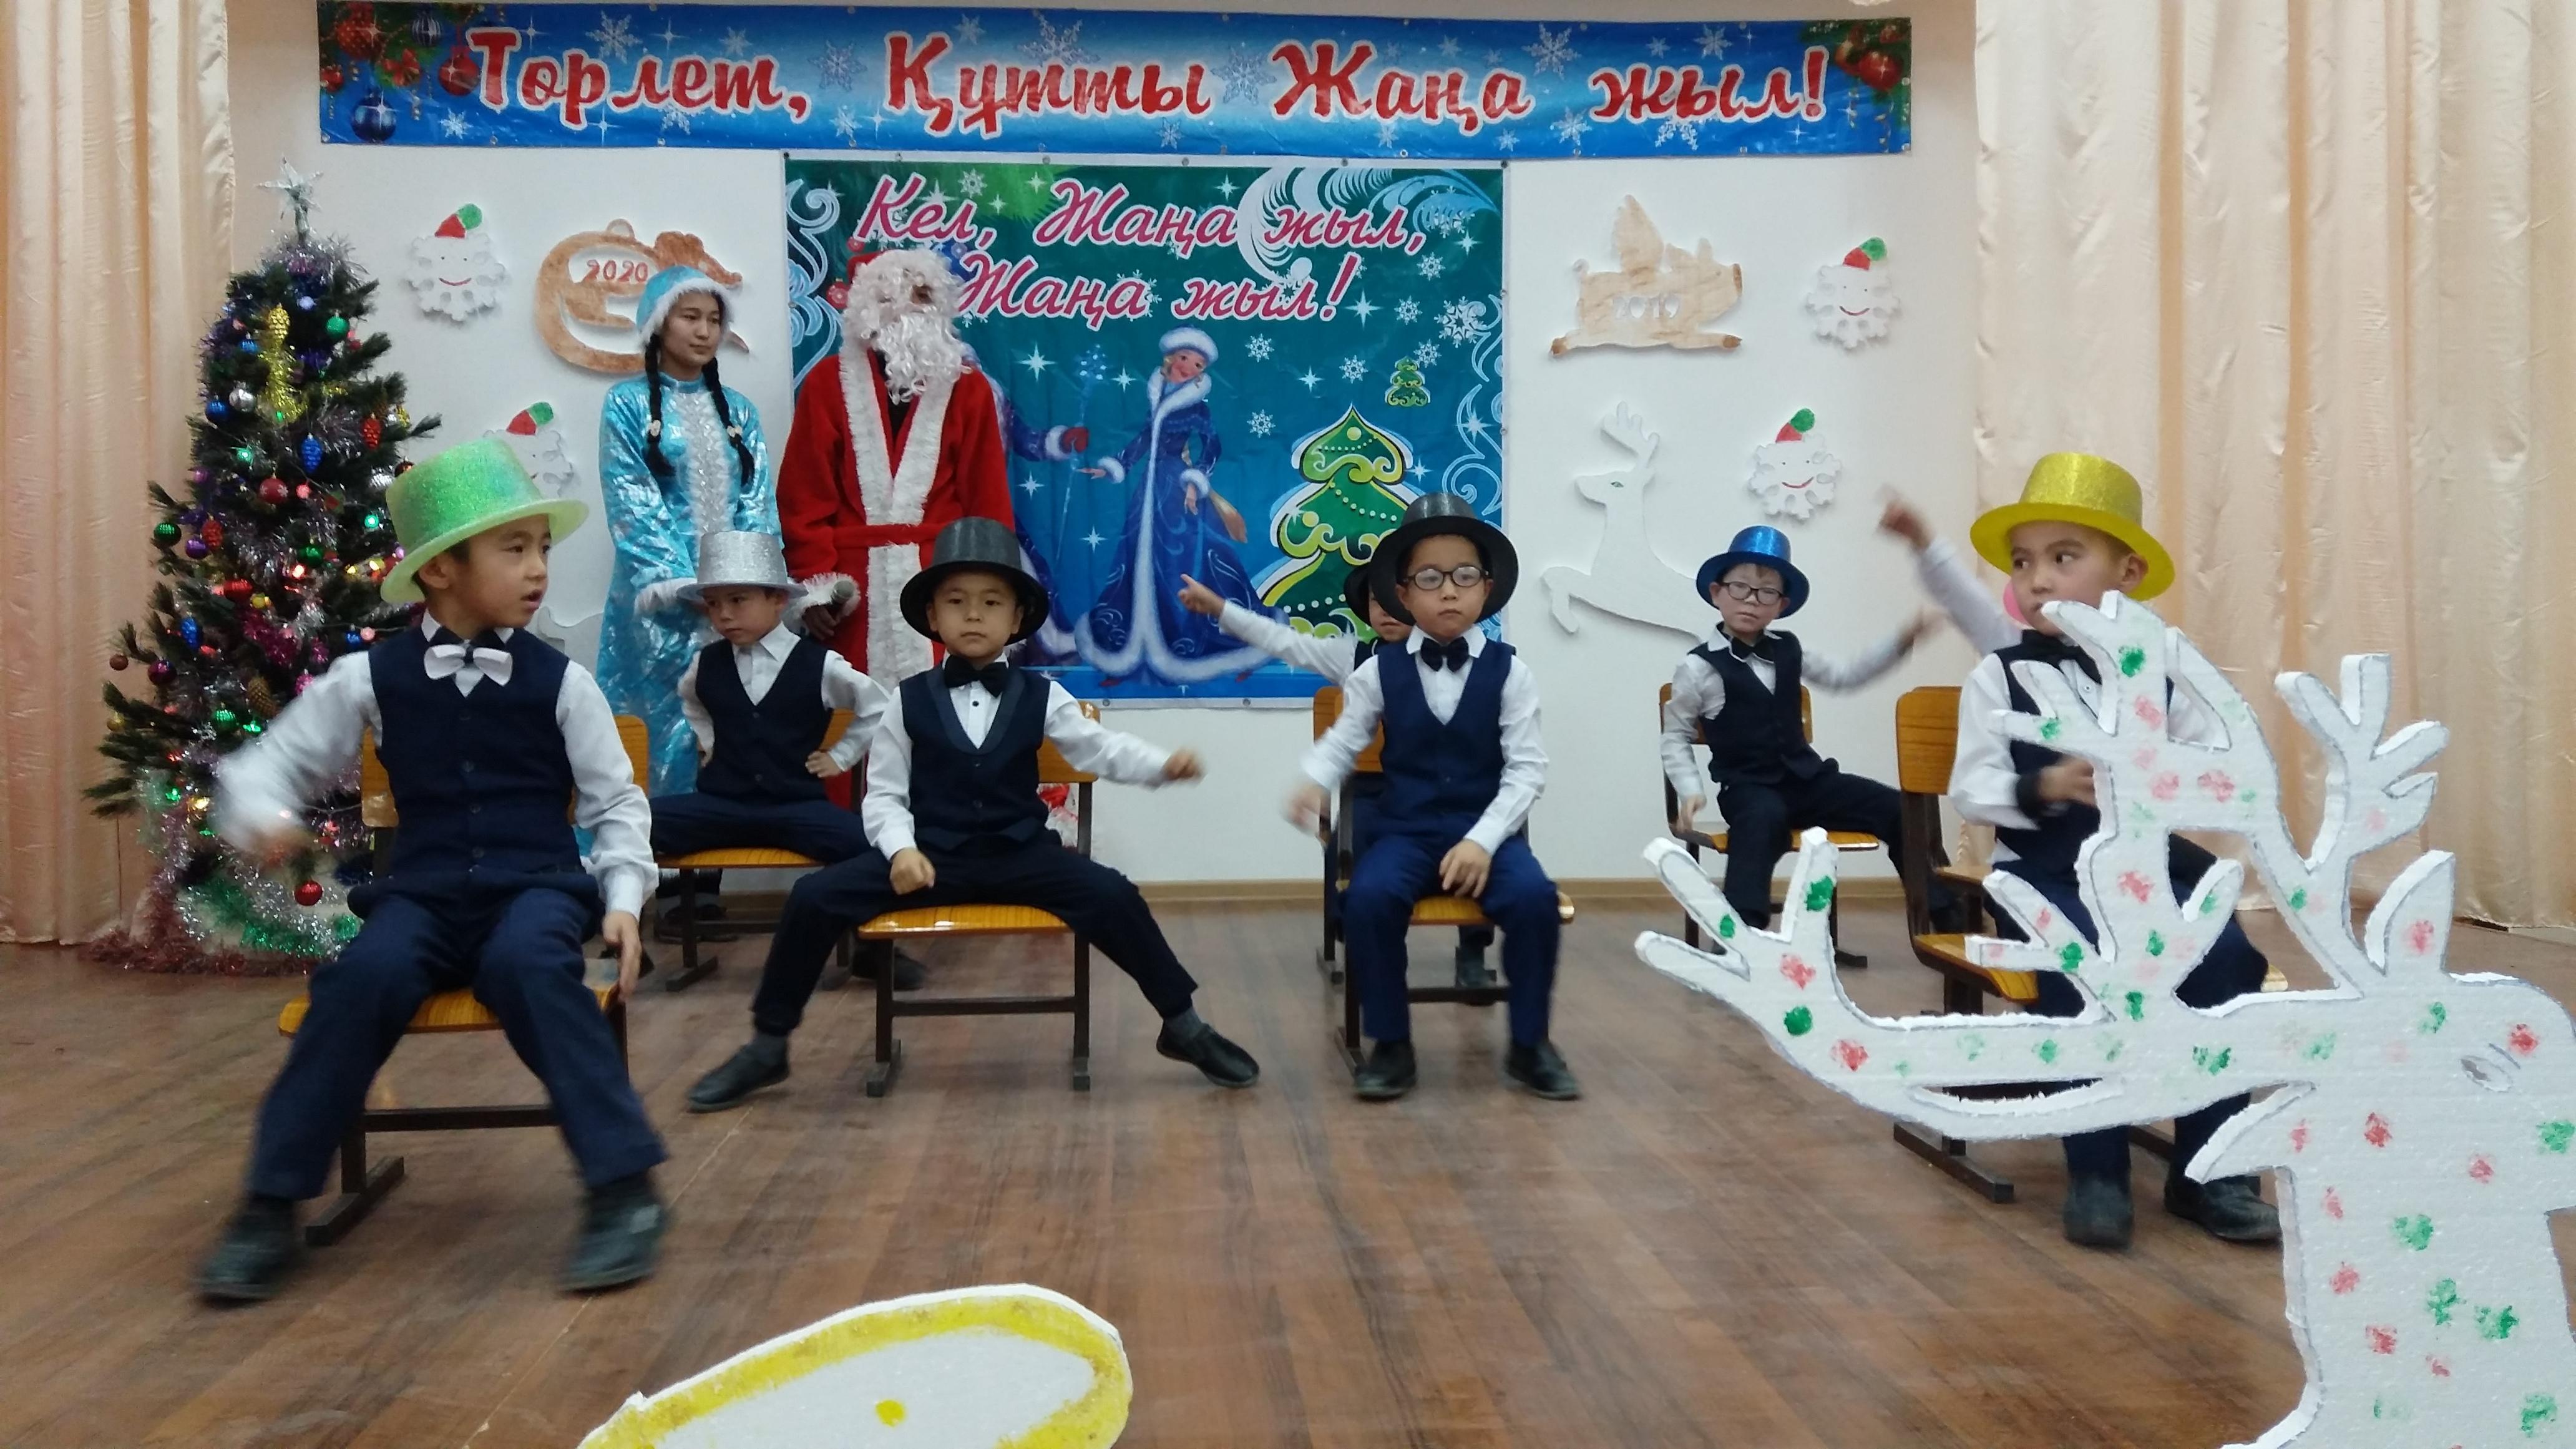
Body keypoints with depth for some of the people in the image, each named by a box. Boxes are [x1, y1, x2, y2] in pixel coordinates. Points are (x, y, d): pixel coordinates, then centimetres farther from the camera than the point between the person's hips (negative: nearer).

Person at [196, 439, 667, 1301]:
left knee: (526, 963, -35)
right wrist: (260, 816, -14)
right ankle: (271, 1205, -15)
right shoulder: (371, 677, 4)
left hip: (537, 887, -1)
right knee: (366, 972, -31)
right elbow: (263, 765, 9)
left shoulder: (560, 681, 3)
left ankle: (626, 1187, -29)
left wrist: (624, 897, -9)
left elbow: (617, 802, 7)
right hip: (424, 892, 1)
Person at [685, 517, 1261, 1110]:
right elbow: (885, 795, 4)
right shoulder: (908, 700, 4)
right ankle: (767, 1046, 1)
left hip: (1020, 853, 0)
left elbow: (1103, 750, -3)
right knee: (814, 896, -18)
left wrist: (1164, 764, -22)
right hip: (930, 853, 0)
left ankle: (1183, 1026, -3)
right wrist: (901, 849, -16)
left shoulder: (1042, 697, 5)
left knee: (1113, 895, -24)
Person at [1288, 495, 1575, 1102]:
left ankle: (1529, 1045, -6)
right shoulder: (1379, 671, 4)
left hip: (1486, 830, 0)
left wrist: (1482, 840, -17)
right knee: (1368, 896, -29)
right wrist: (1315, 784, -19)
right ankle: (1391, 1044, -9)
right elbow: (1343, 741, 6)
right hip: (1405, 830, 1)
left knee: (1534, 895, -28)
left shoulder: (1508, 670, 0)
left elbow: (1527, 768, -4)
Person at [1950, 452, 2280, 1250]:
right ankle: (2096, 1171, -17)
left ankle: (2209, 1170, -9)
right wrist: (2041, 788, -24)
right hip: (2047, 872, -3)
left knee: (2227, 955, -23)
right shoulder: (1999, 676, 0)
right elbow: (1970, 787, -5)